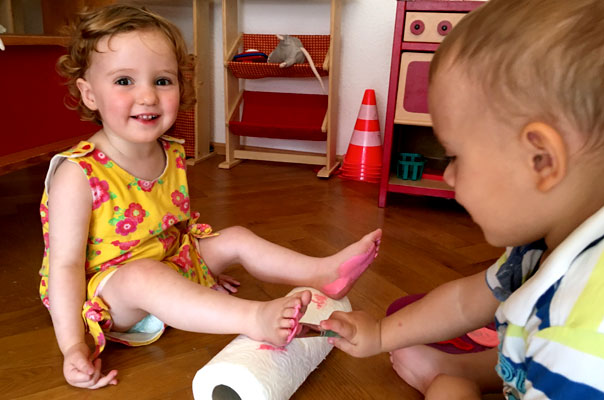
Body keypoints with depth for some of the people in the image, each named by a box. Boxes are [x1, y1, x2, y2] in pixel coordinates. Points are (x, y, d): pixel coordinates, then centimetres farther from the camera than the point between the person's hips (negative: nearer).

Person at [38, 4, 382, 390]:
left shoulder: (172, 156, -3)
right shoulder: (77, 175, -23)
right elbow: (65, 264, -22)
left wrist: (204, 266, 21)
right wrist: (73, 347, -24)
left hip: (174, 266, 7)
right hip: (105, 292, -6)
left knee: (236, 238, -2)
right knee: (143, 274, -37)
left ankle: (321, 271, -5)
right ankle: (255, 318, -48)